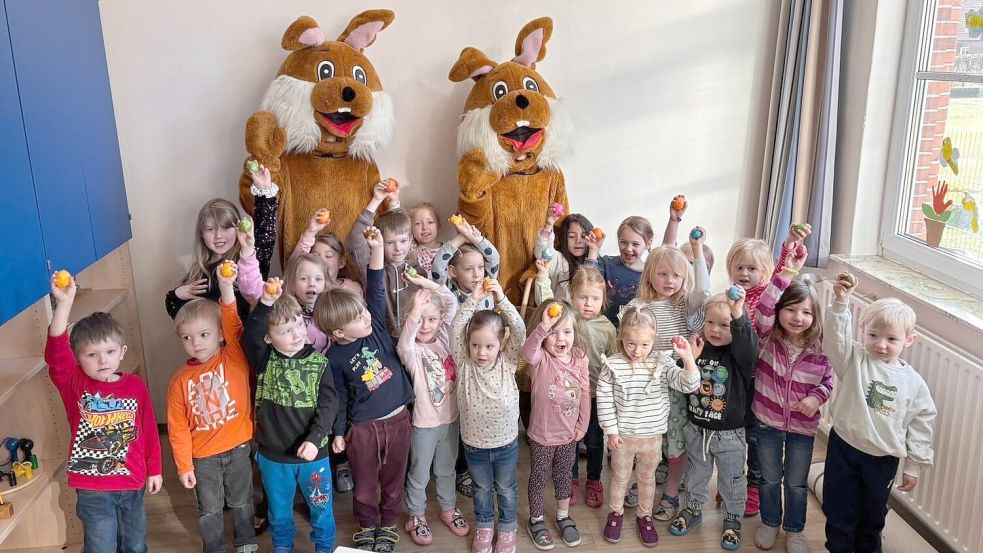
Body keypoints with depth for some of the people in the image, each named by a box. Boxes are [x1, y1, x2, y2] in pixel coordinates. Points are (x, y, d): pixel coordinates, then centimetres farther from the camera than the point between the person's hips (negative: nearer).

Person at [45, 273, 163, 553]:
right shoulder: (74, 385, -11)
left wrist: (154, 470, 7)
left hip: (132, 483, 2)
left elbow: (149, 429, 1)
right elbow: (56, 353, -30)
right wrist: (64, 304, -43)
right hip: (92, 490, -2)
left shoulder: (136, 385, -6)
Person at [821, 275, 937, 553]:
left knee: (873, 514, 21)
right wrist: (840, 303, -40)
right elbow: (835, 336, -27)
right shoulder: (854, 359, -9)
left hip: (884, 459, 2)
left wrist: (914, 466, 4)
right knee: (839, 511, 10)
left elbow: (920, 425, 1)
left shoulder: (914, 383, -6)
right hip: (844, 448, -1)